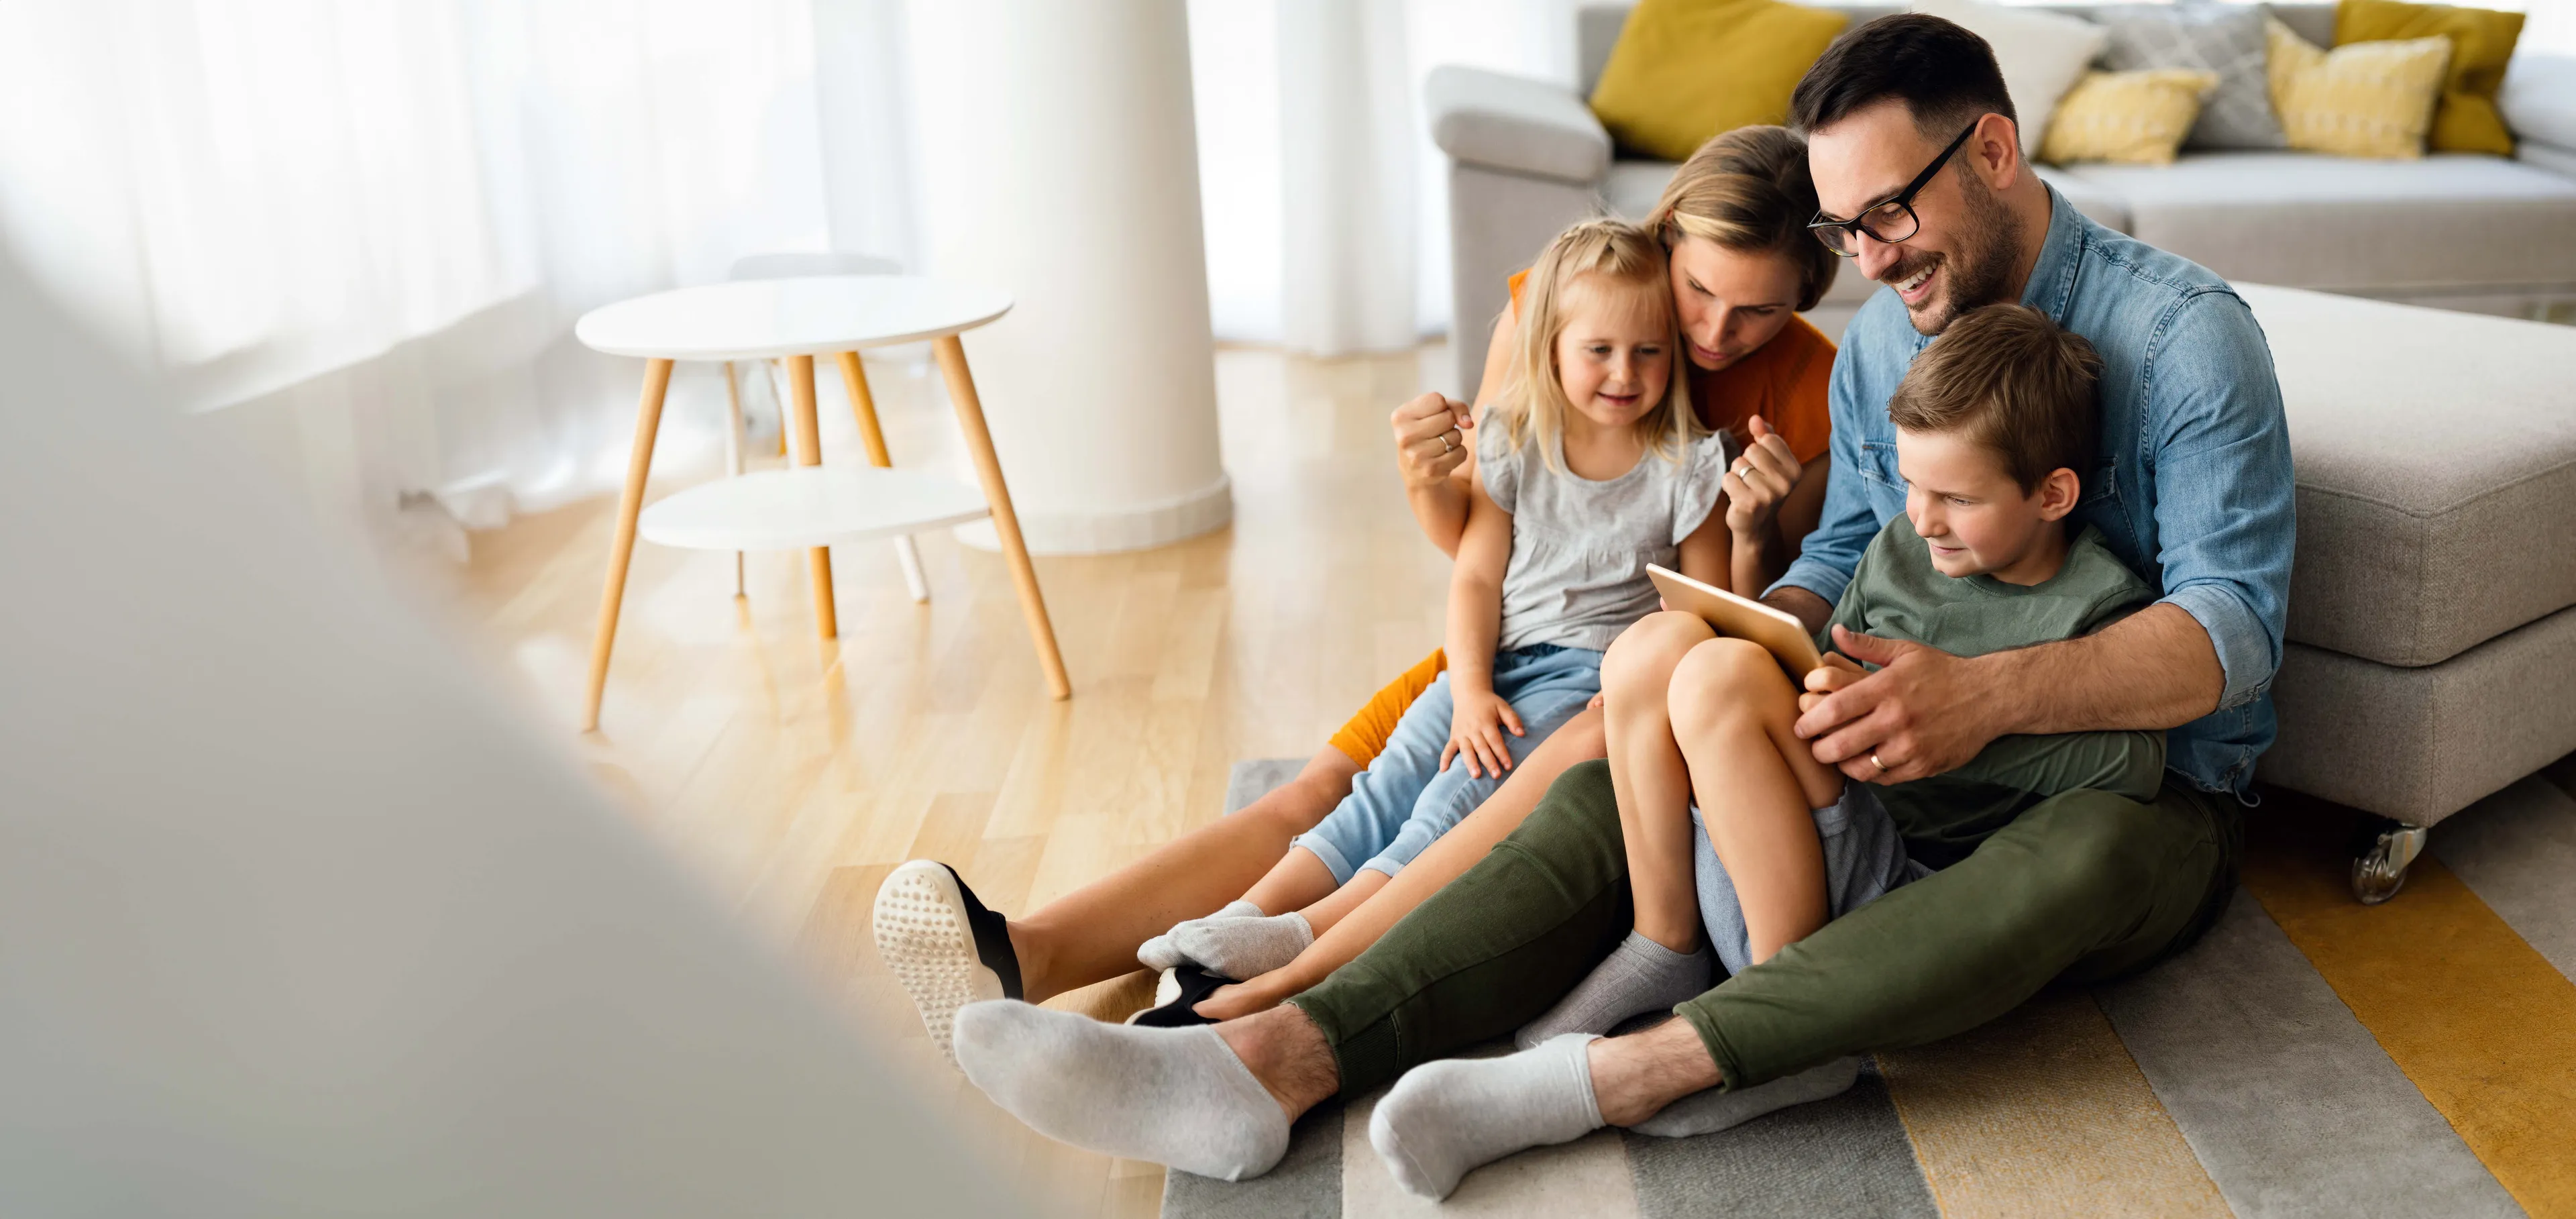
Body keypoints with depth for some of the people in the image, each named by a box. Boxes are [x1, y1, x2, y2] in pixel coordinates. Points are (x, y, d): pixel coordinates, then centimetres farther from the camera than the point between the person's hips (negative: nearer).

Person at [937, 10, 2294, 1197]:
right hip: (1912, 763, 5)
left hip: (2145, 787, -4)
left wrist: (1990, 693, -39)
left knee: (2083, 856, -41)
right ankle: (1272, 1057, -34)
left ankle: (1621, 1071, -47)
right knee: (1613, 787, -18)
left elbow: (2233, 624, -22)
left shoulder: (2181, 330, -14)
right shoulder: (1879, 337, 6)